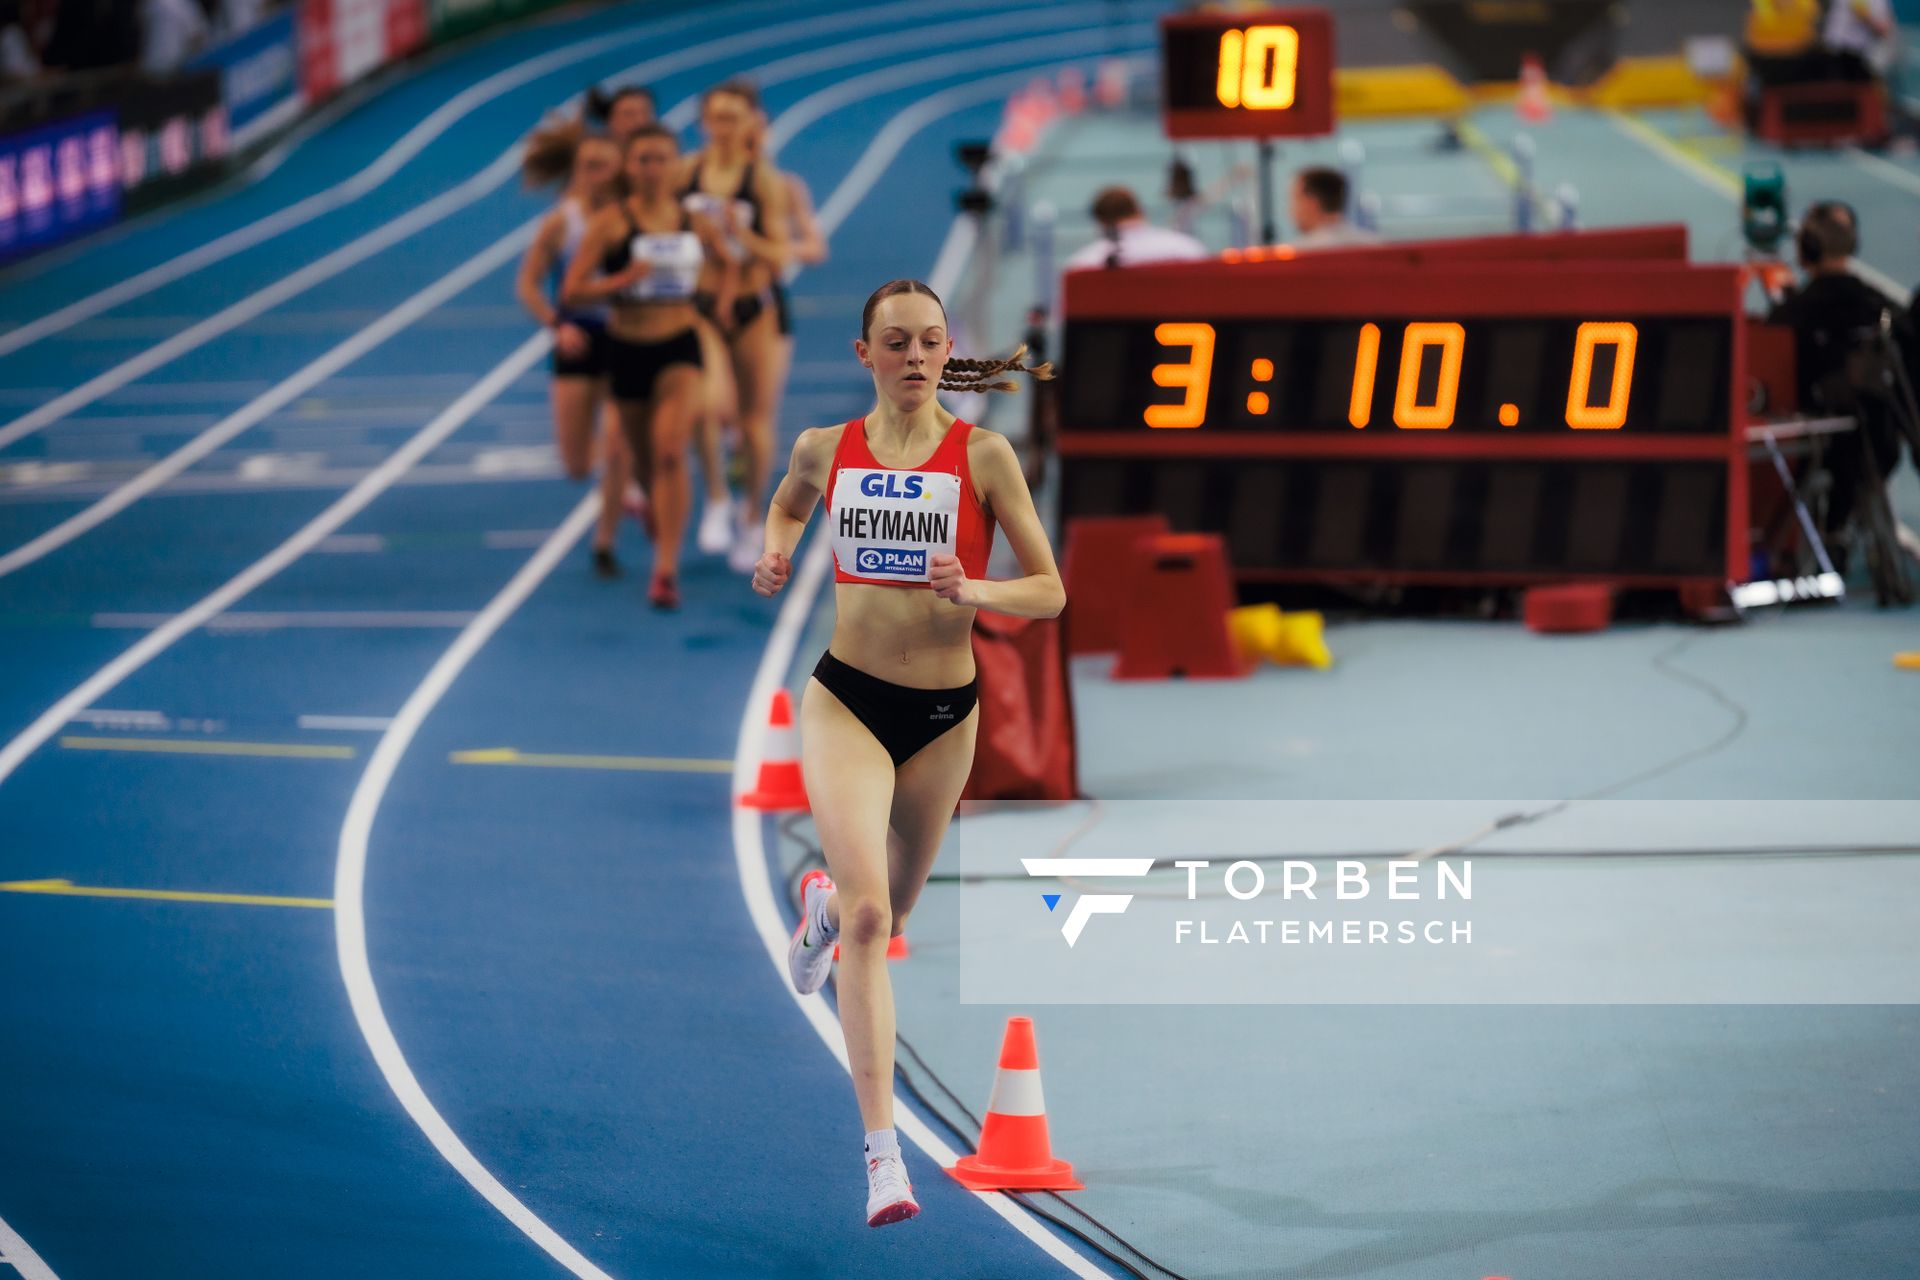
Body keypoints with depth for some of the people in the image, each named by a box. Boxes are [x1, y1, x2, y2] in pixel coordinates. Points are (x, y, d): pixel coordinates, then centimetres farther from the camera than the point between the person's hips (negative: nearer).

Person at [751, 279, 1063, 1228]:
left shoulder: (983, 456, -7)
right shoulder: (826, 450, -1)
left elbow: (1049, 591, -6)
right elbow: (787, 503, 23)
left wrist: (970, 590, -24)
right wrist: (775, 555, 2)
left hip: (945, 714, 1)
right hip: (846, 700, -1)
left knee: (889, 915, 20)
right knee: (868, 915, -18)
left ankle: (824, 901, 60)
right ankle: (883, 1153, -19)